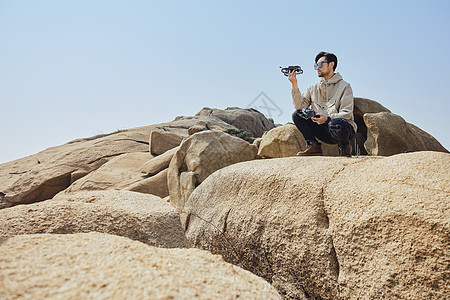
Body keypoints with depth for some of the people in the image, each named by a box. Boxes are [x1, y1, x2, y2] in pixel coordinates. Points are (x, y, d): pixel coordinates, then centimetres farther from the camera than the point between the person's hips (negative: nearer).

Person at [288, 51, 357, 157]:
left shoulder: (344, 86, -3)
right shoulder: (313, 88, 12)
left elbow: (346, 113, -12)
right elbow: (300, 106, -2)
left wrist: (327, 118, -28)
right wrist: (294, 85, -12)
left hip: (344, 128, -4)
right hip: (324, 131, 4)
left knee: (336, 124, -39)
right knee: (297, 115, -10)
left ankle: (345, 146, -6)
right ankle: (314, 146, -6)